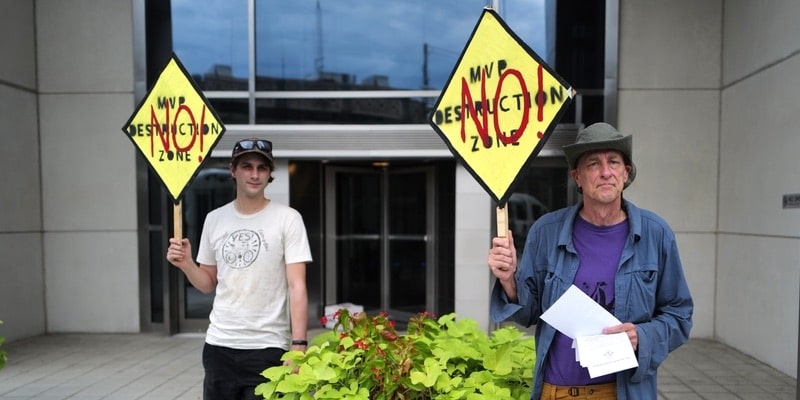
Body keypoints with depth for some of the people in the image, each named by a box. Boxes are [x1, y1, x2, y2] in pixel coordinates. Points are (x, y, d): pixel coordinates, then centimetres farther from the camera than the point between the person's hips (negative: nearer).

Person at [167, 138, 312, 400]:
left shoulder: (287, 219, -8)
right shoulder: (214, 219, 5)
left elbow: (297, 286, -11)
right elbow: (209, 284, 13)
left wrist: (298, 345, -18)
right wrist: (186, 264, -6)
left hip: (267, 348, -4)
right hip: (218, 345, 4)